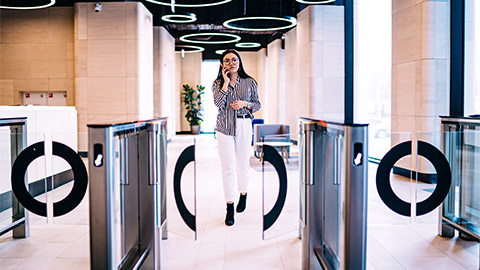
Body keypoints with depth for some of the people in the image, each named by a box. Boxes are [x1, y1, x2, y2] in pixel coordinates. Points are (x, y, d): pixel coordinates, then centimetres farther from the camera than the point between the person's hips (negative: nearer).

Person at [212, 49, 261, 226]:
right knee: (227, 168, -3)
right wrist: (226, 82, -10)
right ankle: (229, 208, 3)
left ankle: (243, 195, 37)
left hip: (243, 126, 1)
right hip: (224, 128, 0)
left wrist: (245, 104, -9)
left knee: (243, 165, 10)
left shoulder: (250, 82, 6)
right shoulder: (218, 83, 5)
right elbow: (218, 103, -10)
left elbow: (258, 104, 9)